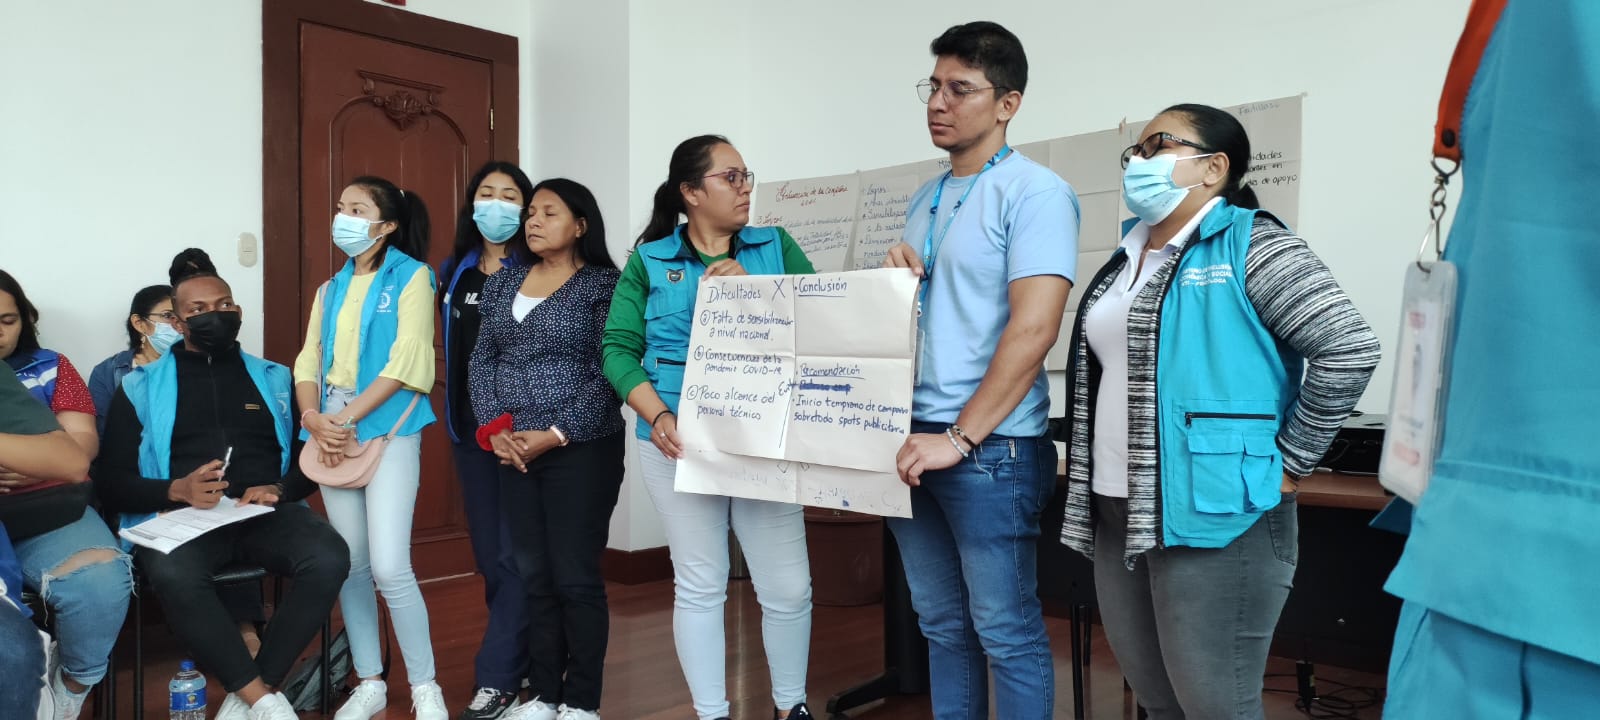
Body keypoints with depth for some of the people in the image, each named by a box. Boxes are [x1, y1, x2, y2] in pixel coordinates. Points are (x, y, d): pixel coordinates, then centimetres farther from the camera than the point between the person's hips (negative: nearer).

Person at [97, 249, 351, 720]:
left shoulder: (273, 378, 17)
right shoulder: (142, 386, 13)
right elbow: (112, 478, 6)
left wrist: (279, 490, -7)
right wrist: (177, 491, -14)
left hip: (265, 514, 2)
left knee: (329, 558, -31)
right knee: (173, 574, -38)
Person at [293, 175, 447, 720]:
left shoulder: (411, 276, -2)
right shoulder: (331, 290, 17)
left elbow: (406, 363, -12)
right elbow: (309, 361, 10)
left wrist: (348, 417, -14)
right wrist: (314, 419, -8)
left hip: (387, 430, -6)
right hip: (332, 434, 6)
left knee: (389, 568, -11)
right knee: (350, 566, 9)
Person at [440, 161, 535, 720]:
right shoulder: (455, 271, 11)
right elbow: (453, 348, 18)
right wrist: (457, 415, 11)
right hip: (470, 427, 6)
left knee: (515, 554, -3)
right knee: (488, 553, 12)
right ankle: (521, 659, 26)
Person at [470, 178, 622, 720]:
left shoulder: (603, 285, -5)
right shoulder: (503, 283, 12)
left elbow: (609, 376, -11)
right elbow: (482, 360, 10)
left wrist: (555, 435, -16)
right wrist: (494, 427, -5)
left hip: (581, 451, -5)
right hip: (512, 452, 5)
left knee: (576, 578, 1)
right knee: (534, 575, 12)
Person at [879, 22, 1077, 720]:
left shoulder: (1034, 192, -8)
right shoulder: (924, 200, 15)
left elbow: (1034, 328, -18)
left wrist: (960, 438, -20)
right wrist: (895, 280, -1)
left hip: (990, 448, -7)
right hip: (910, 438, 7)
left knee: (1004, 629, 5)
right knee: (941, 622, 16)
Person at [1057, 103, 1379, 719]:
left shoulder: (1250, 246, -9)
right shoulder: (1128, 258, 15)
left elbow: (1350, 350, -15)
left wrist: (1287, 464, -13)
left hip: (1212, 516, -8)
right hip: (1117, 514, 8)